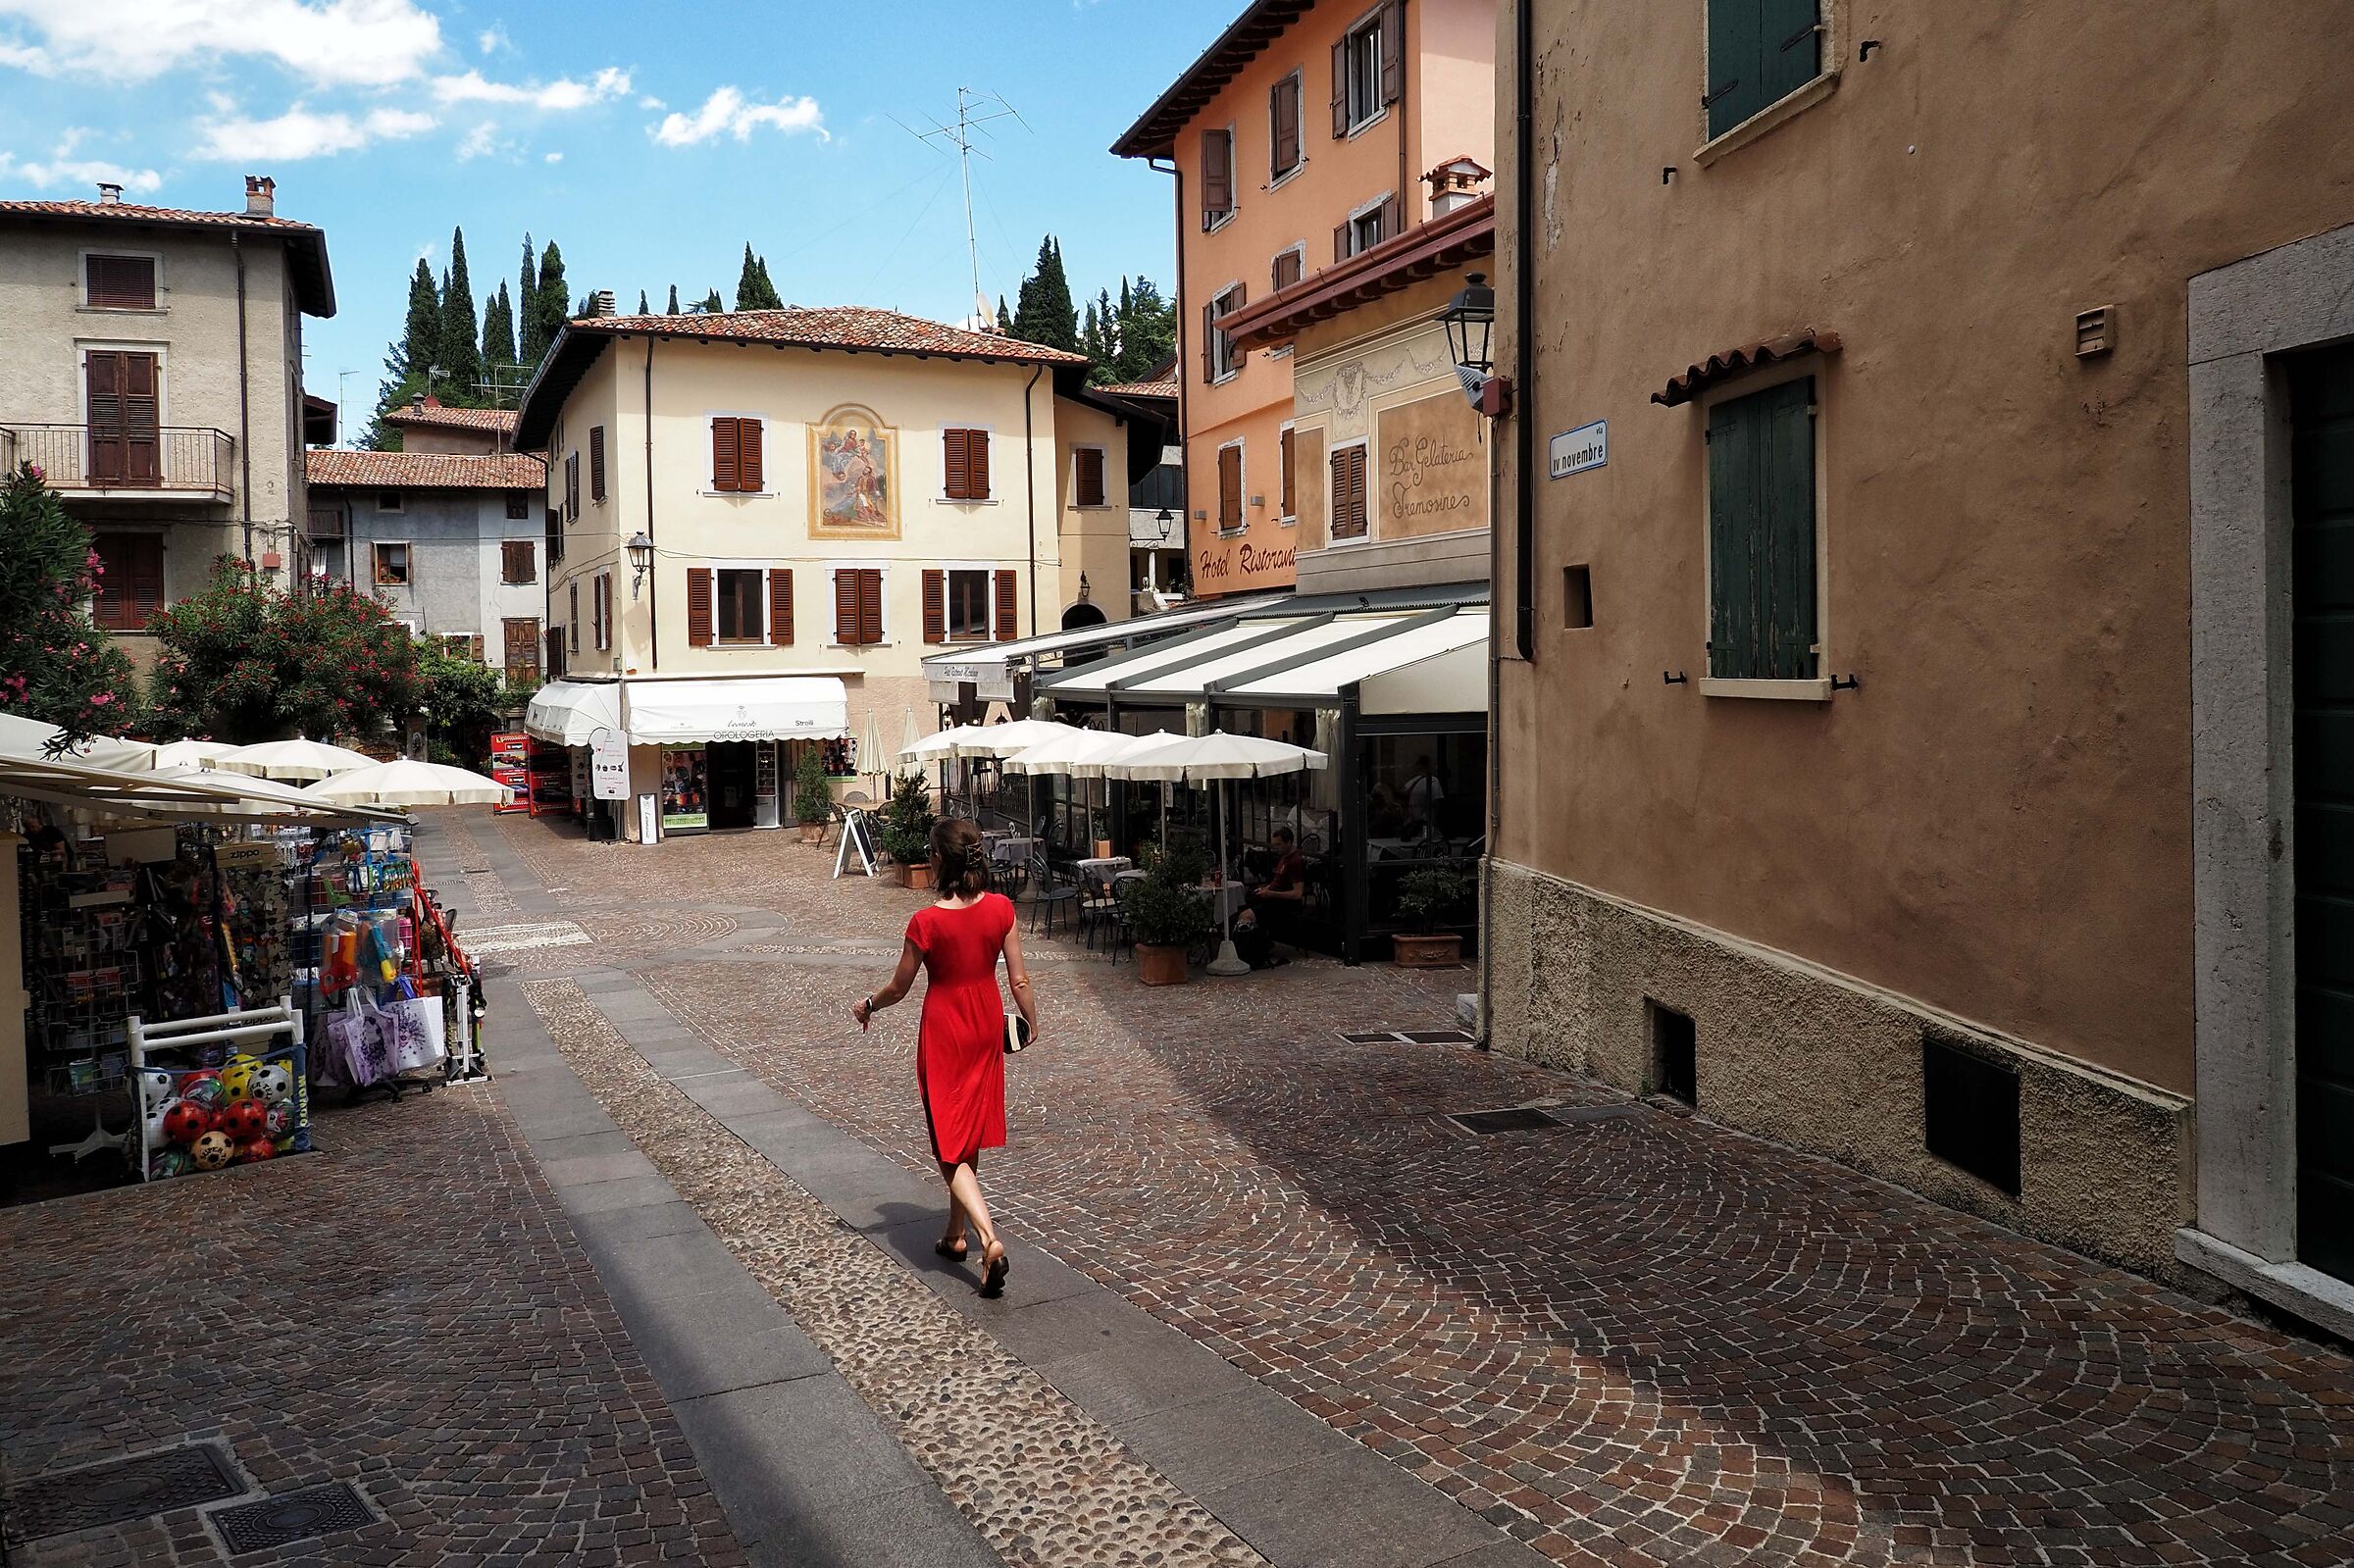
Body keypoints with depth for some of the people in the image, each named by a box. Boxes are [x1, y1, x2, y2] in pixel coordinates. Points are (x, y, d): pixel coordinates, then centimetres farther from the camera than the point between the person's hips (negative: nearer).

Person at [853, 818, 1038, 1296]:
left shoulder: (927, 922, -21)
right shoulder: (1001, 909, -10)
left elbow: (898, 988, -8)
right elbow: (1019, 979, -4)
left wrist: (867, 1007, 12)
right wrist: (1031, 1022, 13)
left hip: (943, 1034, -5)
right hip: (987, 1029, 5)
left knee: (950, 1146, 2)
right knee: (970, 1136, 20)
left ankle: (990, 1240, -15)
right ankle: (956, 1234, 34)